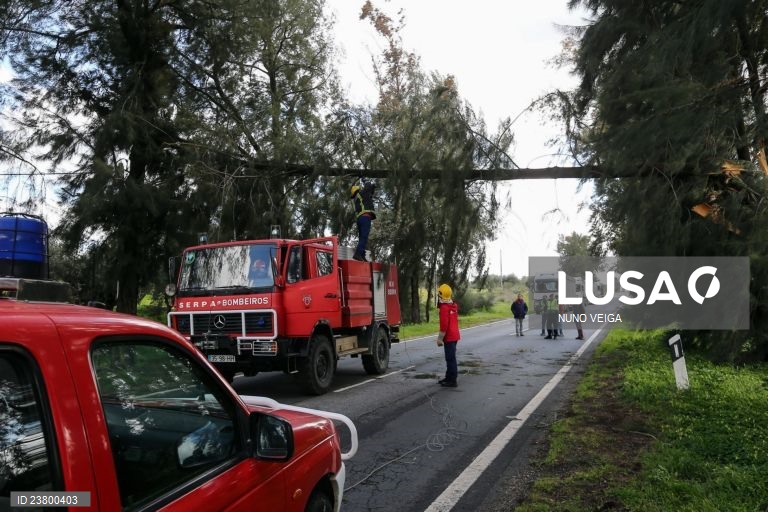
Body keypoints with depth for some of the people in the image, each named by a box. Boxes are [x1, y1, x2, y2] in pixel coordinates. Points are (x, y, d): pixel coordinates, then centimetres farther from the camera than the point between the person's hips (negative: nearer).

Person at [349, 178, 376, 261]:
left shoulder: (355, 199, 26)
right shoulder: (362, 193, 6)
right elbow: (372, 185, 3)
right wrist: (366, 182, 22)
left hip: (358, 218, 8)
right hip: (365, 216, -8)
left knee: (362, 238, 9)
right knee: (364, 237, -15)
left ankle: (362, 255, 4)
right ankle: (358, 254, -26)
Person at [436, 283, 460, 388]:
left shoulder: (444, 308, -19)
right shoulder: (454, 306, 9)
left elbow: (444, 325, -20)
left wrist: (440, 339, -16)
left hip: (449, 337, -9)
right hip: (454, 336, 9)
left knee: (450, 359, -4)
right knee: (450, 358, 18)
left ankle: (452, 381, -1)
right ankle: (449, 377, 28)